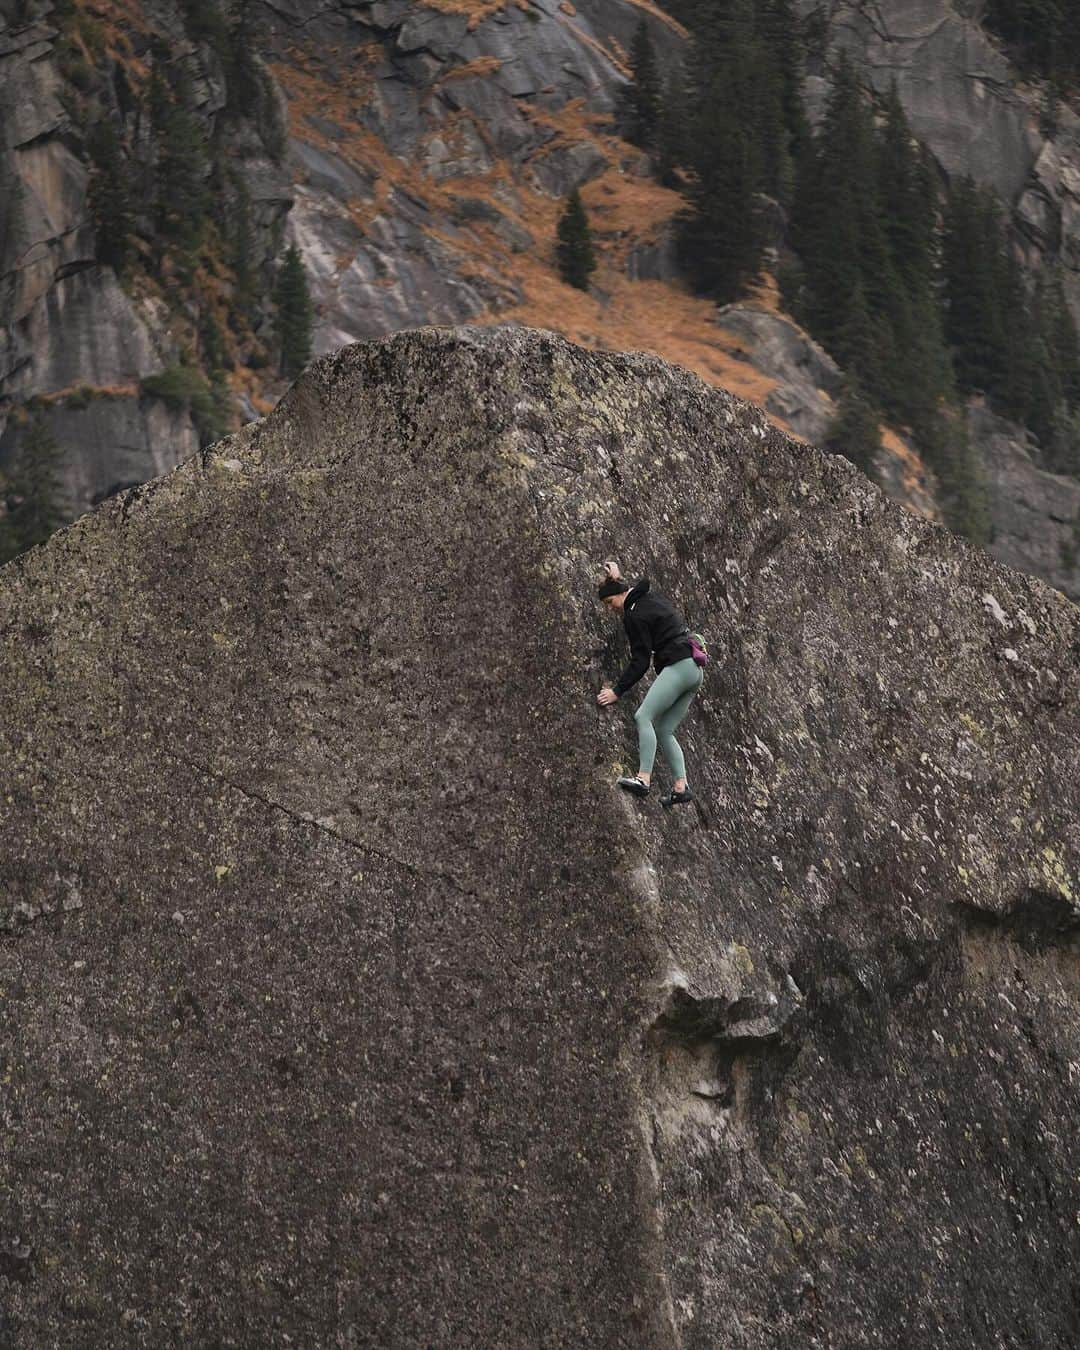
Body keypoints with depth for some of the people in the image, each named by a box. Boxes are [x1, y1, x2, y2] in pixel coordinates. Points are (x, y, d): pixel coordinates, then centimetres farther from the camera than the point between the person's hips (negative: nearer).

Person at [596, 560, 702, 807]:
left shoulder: (634, 616, -8)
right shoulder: (654, 597, 18)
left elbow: (640, 661, -11)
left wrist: (617, 691, -9)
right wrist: (617, 580, 45)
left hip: (678, 666, -10)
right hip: (694, 669, 10)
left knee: (643, 716, -18)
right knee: (663, 730, 8)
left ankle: (643, 778, -31)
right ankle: (681, 786, -2)